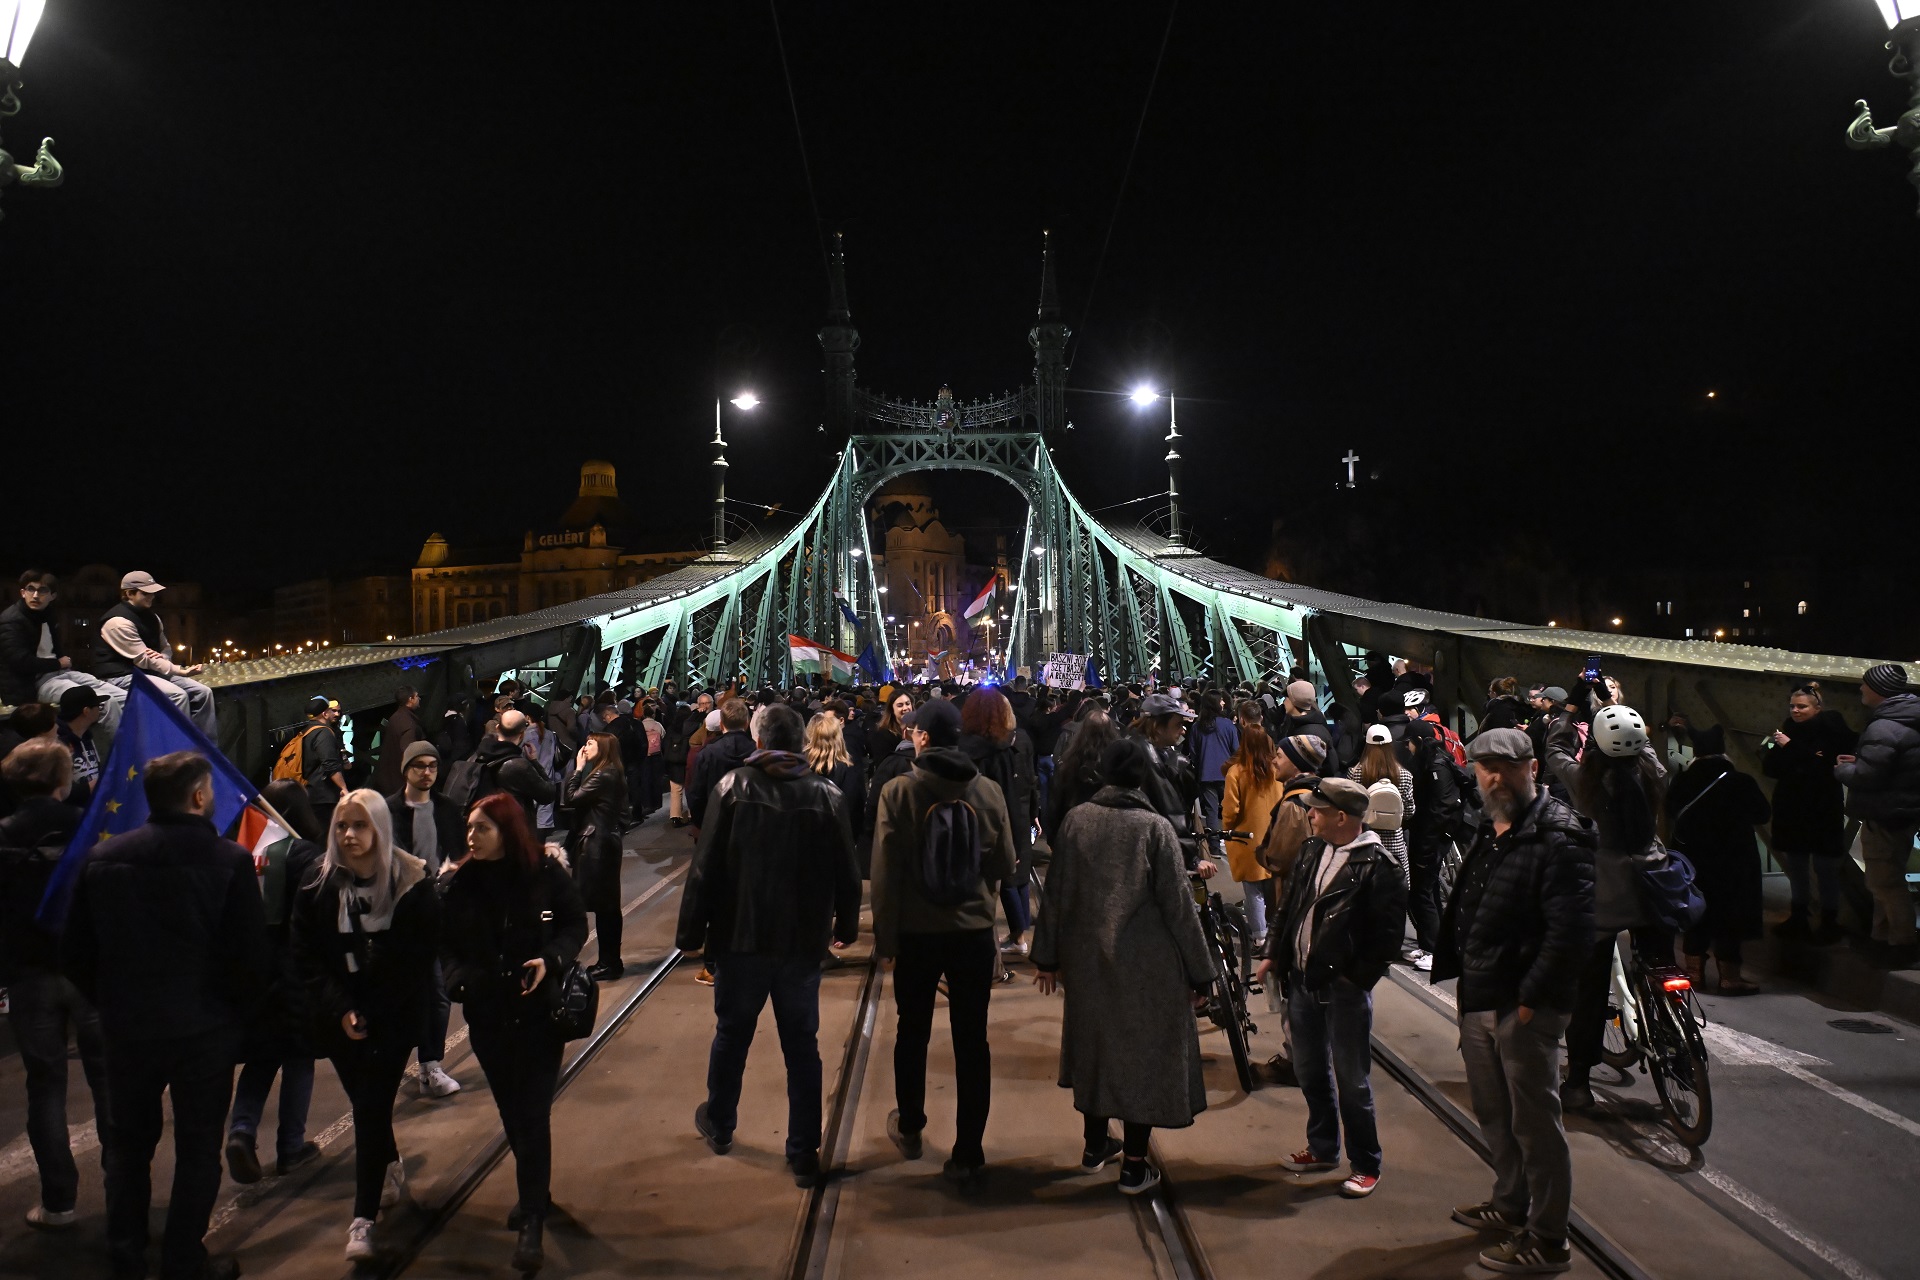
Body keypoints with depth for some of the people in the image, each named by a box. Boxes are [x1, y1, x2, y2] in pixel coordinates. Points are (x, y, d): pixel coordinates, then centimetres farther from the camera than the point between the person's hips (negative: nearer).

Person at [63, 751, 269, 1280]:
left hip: (128, 1024, 3)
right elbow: (252, 954, -16)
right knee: (198, 1146, 12)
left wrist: (111, 1003, 15)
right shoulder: (230, 860, -16)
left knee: (128, 1140, 21)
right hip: (206, 1027, -3)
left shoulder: (103, 858, -4)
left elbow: (75, 951, 2)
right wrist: (241, 1014, 1)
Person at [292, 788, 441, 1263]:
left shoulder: (412, 882, -10)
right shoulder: (319, 884, -2)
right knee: (365, 1103, 15)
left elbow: (421, 955, -9)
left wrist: (370, 1013, -14)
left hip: (395, 1015, -3)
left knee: (371, 1106, -7)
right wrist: (341, 1010, -13)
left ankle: (363, 1218, -1)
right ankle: (391, 1166, 42)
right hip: (339, 1015, 3)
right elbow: (306, 956, -2)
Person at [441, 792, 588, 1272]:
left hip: (539, 1009, -3)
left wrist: (551, 959, -20)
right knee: (511, 1110, 16)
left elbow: (576, 925, -3)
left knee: (533, 1113, -4)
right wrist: (458, 977, -15)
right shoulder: (461, 882, -4)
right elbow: (446, 943, 4)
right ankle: (534, 1192, 37)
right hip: (487, 1013, 4)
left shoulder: (546, 872, -12)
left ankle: (532, 1220, 4)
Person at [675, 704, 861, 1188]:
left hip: (741, 937, 0)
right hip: (803, 943, 0)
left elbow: (706, 868, -10)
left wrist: (692, 931, -3)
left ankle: (719, 1125, 38)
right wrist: (845, 926, 16)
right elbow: (847, 874, 0)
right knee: (802, 1047, 9)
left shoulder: (732, 786, -8)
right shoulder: (827, 795, -4)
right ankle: (804, 1154, 13)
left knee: (731, 1034, 19)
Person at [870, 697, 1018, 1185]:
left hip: (917, 932, -1)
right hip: (974, 931, 1)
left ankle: (909, 1127, 36)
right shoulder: (988, 790, -4)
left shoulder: (899, 791, -11)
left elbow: (884, 872, -11)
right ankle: (969, 1155, 9)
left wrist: (885, 937, -3)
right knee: (972, 1040, 6)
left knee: (913, 1032, 18)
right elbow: (1005, 866, 1)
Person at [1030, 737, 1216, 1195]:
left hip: (1087, 958, 4)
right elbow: (1177, 905, -11)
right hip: (1147, 964, -4)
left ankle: (1095, 1146, 34)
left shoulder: (1076, 819, -5)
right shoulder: (1156, 827, -14)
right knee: (1143, 1051, 8)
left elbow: (1056, 894, 0)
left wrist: (1048, 957, 10)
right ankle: (1134, 1167, 16)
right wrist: (1197, 971, -2)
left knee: (1096, 1044, 20)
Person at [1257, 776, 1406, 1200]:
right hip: (1302, 980, 8)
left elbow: (1389, 934, -16)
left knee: (1352, 1082, 3)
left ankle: (1365, 1165, 19)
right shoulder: (1313, 852, 6)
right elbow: (1288, 905, 15)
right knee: (1310, 1071, 19)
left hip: (1344, 989, -7)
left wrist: (1357, 978, -15)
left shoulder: (1377, 867, -16)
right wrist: (1274, 954, 12)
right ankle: (1323, 1149, 36)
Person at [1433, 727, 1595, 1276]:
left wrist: (1530, 997, -20)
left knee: (1534, 1122, 1)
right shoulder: (1488, 832, 13)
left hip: (1525, 1007, -9)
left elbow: (1572, 931, -22)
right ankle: (1510, 1204, 38)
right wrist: (1462, 979, 15)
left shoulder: (1559, 837, -16)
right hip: (1479, 1001, 9)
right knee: (1492, 1113, 20)